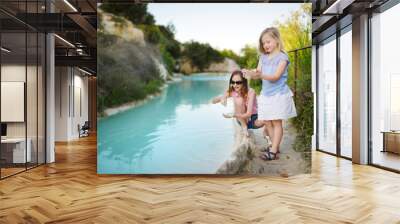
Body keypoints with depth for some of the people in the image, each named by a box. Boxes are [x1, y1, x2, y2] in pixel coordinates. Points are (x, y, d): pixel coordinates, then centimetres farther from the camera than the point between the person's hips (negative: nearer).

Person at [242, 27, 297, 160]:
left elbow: (275, 77, -19)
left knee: (276, 122, -2)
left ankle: (273, 151, -1)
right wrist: (250, 74, -22)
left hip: (278, 94, -6)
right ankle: (275, 146, 24)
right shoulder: (263, 57, 8)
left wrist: (261, 75, -36)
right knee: (266, 122, 9)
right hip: (265, 94, 6)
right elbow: (258, 73, 1)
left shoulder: (282, 57, -9)